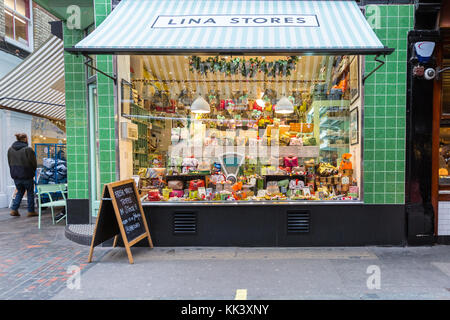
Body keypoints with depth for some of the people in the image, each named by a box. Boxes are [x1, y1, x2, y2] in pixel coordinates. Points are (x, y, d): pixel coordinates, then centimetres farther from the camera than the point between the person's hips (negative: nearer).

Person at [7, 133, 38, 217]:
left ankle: (14, 209, 14)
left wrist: (14, 172, 17)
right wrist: (32, 172, 7)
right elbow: (34, 163, -11)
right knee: (30, 193, 8)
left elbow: (10, 163, 10)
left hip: (15, 175, 6)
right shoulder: (28, 149, -16)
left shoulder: (10, 149, 5)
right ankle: (31, 211, 13)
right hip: (26, 176, -6)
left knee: (20, 192, 21)